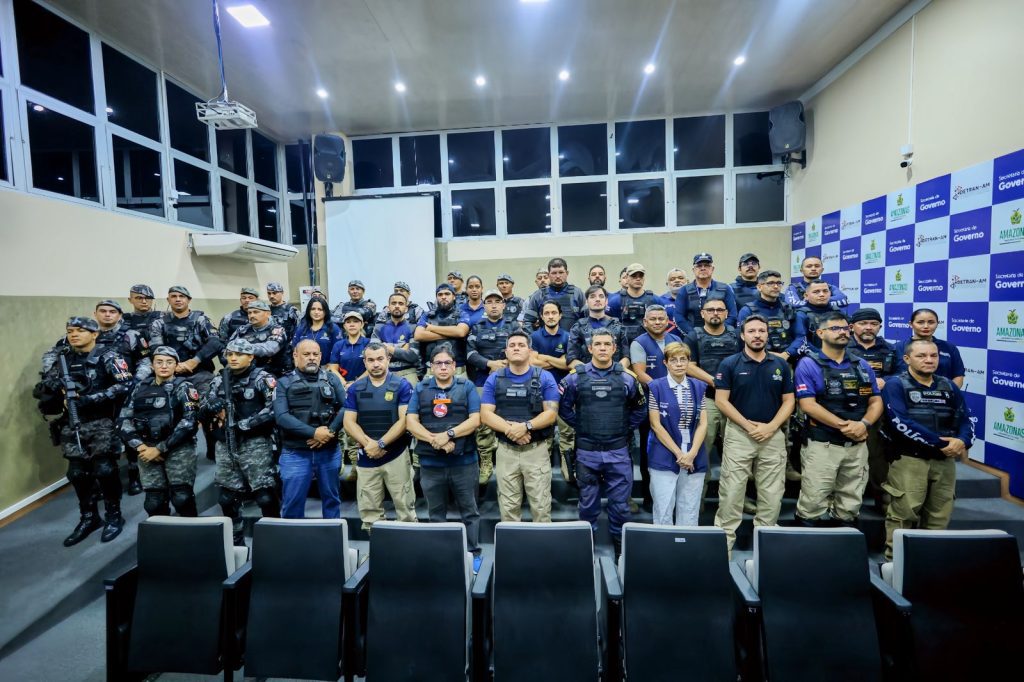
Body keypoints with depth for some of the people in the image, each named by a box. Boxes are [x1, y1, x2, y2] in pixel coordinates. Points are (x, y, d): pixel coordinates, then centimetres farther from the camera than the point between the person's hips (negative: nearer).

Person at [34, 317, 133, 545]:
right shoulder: (63, 358, 11)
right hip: (71, 424, 5)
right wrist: (57, 389, -10)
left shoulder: (107, 356, -5)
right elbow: (40, 389, 13)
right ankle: (89, 518, 25)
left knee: (104, 470, -6)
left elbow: (125, 385, -17)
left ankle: (114, 516, 11)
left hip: (101, 423, -5)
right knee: (77, 473, 8)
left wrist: (89, 399, -21)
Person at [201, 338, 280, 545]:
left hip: (255, 444, -5)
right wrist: (211, 406, -10)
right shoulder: (219, 380, 14)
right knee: (227, 498, 13)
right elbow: (203, 410, 13)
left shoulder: (262, 378, -3)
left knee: (265, 495, -6)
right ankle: (235, 542, 28)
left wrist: (245, 424, -16)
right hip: (226, 445, 6)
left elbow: (273, 409, -13)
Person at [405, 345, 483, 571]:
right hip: (430, 463, 2)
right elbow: (411, 422, -2)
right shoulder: (420, 389, 6)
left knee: (469, 511, 9)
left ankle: (473, 554, 22)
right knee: (436, 514, 15)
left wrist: (448, 434, -17)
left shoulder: (466, 387, 1)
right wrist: (435, 440, -16)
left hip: (464, 461, -1)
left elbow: (475, 420, -7)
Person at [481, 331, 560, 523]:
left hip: (537, 450, -1)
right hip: (506, 450, 2)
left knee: (540, 505, 4)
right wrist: (509, 429, -17)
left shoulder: (545, 378, 0)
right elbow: (485, 414, -2)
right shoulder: (494, 379, 4)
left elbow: (551, 413, -6)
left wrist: (526, 426, -20)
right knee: (508, 506, 11)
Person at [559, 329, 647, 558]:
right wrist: (580, 426, 5)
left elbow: (640, 409, 13)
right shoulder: (575, 377, -3)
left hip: (618, 452, 1)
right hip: (587, 452, 0)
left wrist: (625, 428, 7)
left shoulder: (627, 378, 0)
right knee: (588, 502, 13)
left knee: (620, 502, 9)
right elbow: (564, 407, 9)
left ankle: (620, 543, 29)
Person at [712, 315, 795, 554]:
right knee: (731, 493, -1)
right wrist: (748, 425, -12)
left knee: (772, 495, 9)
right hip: (739, 434, -3)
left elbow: (788, 401, 7)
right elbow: (721, 400, -7)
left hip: (773, 436, 3)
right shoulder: (730, 364, -2)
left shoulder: (781, 365, 8)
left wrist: (771, 426, -9)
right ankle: (724, 542, 9)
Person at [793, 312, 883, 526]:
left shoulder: (862, 366, 12)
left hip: (857, 446, 5)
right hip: (821, 445, -5)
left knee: (850, 507, 13)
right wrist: (843, 425, -18)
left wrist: (864, 424, -11)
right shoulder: (808, 364, -5)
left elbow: (876, 402, 9)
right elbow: (807, 404, -13)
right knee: (813, 504, -2)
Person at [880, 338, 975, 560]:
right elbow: (901, 423, -17)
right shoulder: (895, 385, -6)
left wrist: (963, 441, -11)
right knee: (903, 514, -5)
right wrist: (940, 443, -17)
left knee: (939, 515, 13)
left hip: (945, 460, 6)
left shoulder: (949, 386, 13)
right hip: (909, 460, -6)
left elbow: (967, 418, 10)